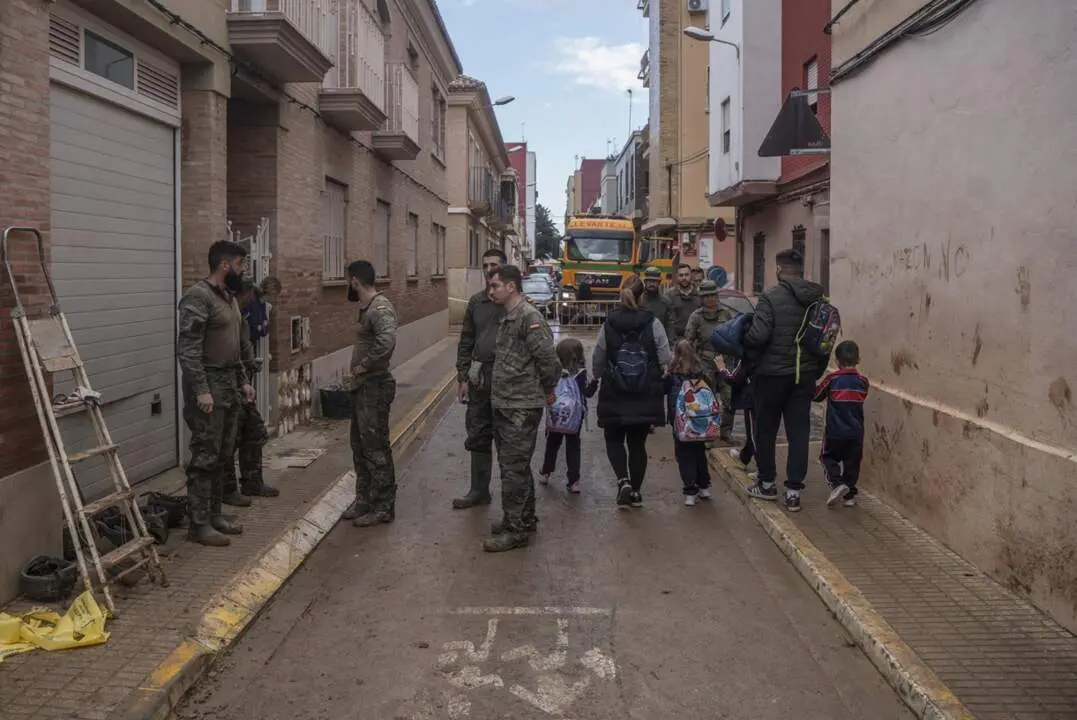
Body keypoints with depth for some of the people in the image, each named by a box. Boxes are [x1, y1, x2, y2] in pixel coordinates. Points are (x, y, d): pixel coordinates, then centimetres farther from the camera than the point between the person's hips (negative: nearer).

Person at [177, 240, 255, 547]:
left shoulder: (228, 296, 14)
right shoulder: (198, 297, -15)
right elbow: (187, 349, -21)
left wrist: (243, 381, 18)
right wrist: (201, 390, -25)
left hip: (229, 384, 9)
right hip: (208, 385, -9)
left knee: (223, 456, 13)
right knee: (205, 456, -5)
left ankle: (214, 513, 23)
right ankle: (199, 523, 2)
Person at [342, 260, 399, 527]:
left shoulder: (380, 308, -18)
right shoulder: (366, 307, 13)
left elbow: (387, 342, -35)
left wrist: (364, 366, -23)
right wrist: (357, 374, 9)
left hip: (375, 387, -10)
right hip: (361, 386, 10)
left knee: (376, 448, -3)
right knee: (360, 445, 16)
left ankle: (383, 507, 7)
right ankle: (364, 500, 28)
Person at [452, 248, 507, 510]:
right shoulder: (476, 301, 10)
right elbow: (466, 341, 13)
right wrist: (463, 377, 7)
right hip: (479, 378, 5)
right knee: (478, 436, 12)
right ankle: (479, 490, 23)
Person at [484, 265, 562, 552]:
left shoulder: (529, 317, -17)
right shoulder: (509, 317, 13)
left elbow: (549, 359, -20)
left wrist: (548, 390, -8)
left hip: (521, 408, -10)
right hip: (504, 405, 10)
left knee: (514, 468, -4)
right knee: (514, 465, 18)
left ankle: (515, 530, 5)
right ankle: (525, 519, 30)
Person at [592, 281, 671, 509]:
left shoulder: (608, 325, -4)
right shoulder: (653, 324, -7)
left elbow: (597, 361, 3)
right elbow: (666, 360, -8)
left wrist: (596, 378, 22)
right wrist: (657, 375, 13)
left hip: (615, 395, 0)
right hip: (646, 396, 0)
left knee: (614, 440, 14)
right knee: (638, 443, 12)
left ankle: (623, 480, -7)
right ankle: (636, 492, 18)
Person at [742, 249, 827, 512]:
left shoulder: (771, 297, -14)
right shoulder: (818, 299, 2)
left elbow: (758, 335, -21)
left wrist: (742, 339, -1)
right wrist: (817, 370, 17)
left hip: (773, 374, -4)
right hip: (805, 374, 4)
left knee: (766, 430, 12)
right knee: (799, 432, 6)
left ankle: (767, 483, 24)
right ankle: (793, 491, 6)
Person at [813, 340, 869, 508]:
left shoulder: (832, 379, -10)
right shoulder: (862, 381, 0)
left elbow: (816, 395, 1)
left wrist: (813, 384, 20)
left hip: (835, 431, -3)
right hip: (856, 431, 3)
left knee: (828, 457, 13)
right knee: (852, 462, 11)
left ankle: (837, 482, -8)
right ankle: (849, 494, 13)